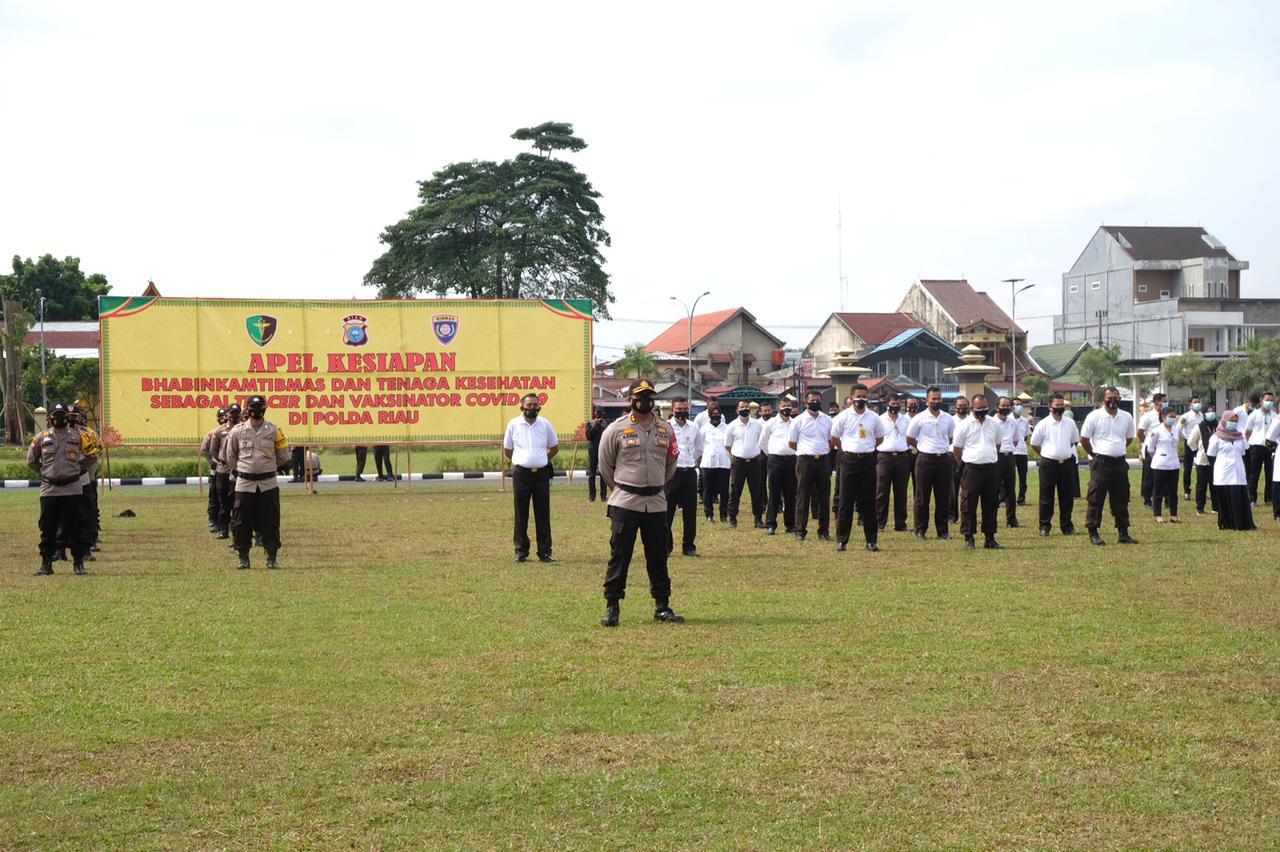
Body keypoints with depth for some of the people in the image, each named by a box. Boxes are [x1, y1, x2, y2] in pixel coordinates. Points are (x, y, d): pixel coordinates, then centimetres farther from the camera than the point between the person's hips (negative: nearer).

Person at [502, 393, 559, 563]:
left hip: (541, 474, 1)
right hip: (521, 473, -1)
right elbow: (507, 450, 10)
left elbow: (555, 447, 17)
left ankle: (545, 551, 7)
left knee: (543, 514, 3)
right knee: (521, 514, 3)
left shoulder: (545, 424, 5)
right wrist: (521, 462, 11)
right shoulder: (514, 424, 1)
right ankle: (521, 551, 10)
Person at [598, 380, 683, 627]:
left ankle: (662, 606, 16)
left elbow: (671, 462, 19)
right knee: (619, 556, -3)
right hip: (625, 504, -3)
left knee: (658, 557, 8)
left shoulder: (665, 430, 7)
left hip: (656, 503, 3)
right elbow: (605, 465, 5)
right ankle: (611, 607, 3)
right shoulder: (616, 429, -4)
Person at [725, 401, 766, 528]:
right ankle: (732, 519, 8)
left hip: (755, 461, 1)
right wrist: (736, 453, 5)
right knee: (735, 491, 1)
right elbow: (727, 445, 7)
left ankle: (758, 519, 10)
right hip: (738, 461, -1)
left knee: (757, 492, 3)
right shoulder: (732, 426, 0)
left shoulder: (758, 425, 4)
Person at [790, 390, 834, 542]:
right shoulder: (798, 420, -1)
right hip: (805, 461, -3)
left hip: (823, 460, 3)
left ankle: (824, 531, 12)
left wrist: (823, 451, 7)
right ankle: (800, 531, 5)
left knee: (824, 497, 5)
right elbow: (791, 443, 4)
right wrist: (807, 451, 6)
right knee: (803, 497, 0)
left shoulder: (827, 420, 9)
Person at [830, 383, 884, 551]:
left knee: (869, 502, 5)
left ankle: (871, 540, 10)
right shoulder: (843, 417, -1)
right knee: (846, 501, -1)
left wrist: (867, 449, 10)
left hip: (868, 460, 2)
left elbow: (880, 439, 18)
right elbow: (833, 438, 6)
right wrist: (851, 449, 7)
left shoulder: (874, 418, 6)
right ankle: (841, 540, 3)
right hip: (849, 460, -2)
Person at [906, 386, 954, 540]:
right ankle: (920, 530, 7)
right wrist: (924, 448, 3)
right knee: (922, 497, 1)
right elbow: (910, 439, 3)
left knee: (943, 496, 5)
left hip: (944, 459, 3)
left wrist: (944, 448, 8)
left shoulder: (948, 418, 7)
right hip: (925, 459, -3)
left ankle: (942, 530, 13)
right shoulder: (919, 418, -3)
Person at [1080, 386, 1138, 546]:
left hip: (1120, 462, 4)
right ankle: (1093, 533, 4)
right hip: (1101, 462, -4)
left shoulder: (1126, 417, 7)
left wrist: (1120, 451, 15)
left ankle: (1123, 533, 15)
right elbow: (1084, 439, -1)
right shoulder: (1094, 416, -6)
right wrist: (1094, 455, 1)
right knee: (1096, 499, -2)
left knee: (1121, 499, 9)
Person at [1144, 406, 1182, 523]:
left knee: (1173, 491, 9)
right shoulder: (1157, 431, -9)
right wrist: (1157, 459, 4)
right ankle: (1158, 515, 9)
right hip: (1160, 465, -5)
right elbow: (1150, 448, -2)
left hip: (1174, 465, 5)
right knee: (1158, 491, 2)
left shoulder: (1176, 429, 6)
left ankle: (1173, 515, 14)